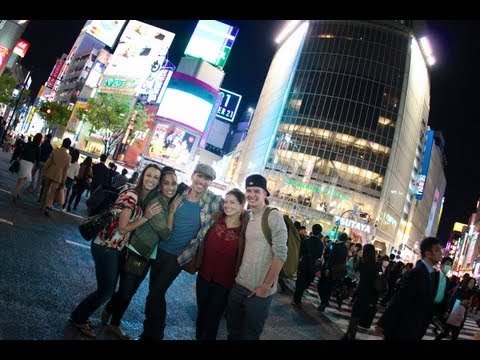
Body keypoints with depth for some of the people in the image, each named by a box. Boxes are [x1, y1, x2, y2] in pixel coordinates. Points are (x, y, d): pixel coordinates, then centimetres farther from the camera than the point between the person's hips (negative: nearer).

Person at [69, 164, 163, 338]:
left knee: (109, 288, 19)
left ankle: (80, 316, 38)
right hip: (106, 247, -9)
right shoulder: (130, 195, -21)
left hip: (118, 249, 9)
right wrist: (146, 217, -22)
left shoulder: (148, 199, 6)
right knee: (106, 290, 3)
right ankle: (78, 318, 27)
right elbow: (123, 227, -20)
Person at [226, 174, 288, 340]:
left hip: (259, 290, -6)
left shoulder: (274, 217, -14)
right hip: (238, 285, 6)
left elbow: (280, 254, -18)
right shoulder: (246, 217, 8)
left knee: (249, 335, 10)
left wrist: (266, 286, -16)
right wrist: (237, 273, 8)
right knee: (232, 331, 19)